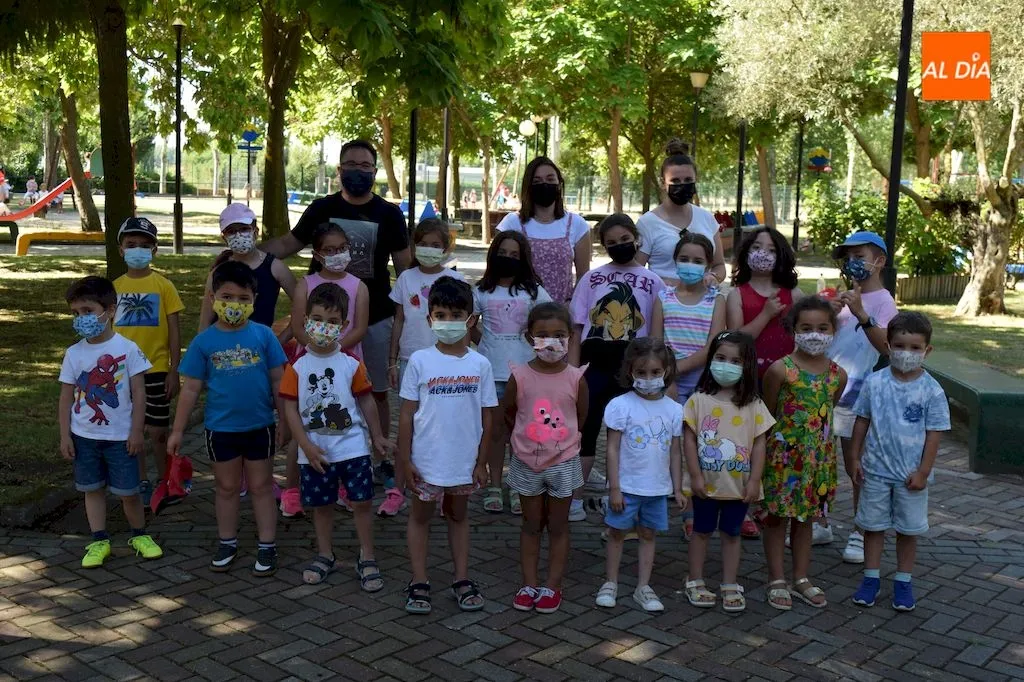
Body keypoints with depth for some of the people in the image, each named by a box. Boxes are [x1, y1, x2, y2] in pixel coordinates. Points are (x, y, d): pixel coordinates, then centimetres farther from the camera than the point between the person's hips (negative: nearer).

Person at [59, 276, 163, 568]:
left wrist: (137, 431, -9)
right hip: (84, 436, 3)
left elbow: (138, 392, -7)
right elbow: (66, 397, 3)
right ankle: (99, 541, 21)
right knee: (93, 489, 10)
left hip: (119, 436, -3)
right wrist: (65, 435, 0)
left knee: (128, 490, 5)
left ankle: (139, 535, 25)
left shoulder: (127, 349, -10)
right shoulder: (74, 354, -1)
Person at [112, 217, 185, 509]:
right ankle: (142, 483, 24)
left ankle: (164, 482, 21)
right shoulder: (115, 287, 3)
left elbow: (174, 331, -4)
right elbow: (107, 329, 8)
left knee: (158, 431, 4)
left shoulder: (163, 285, -5)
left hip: (156, 370, -3)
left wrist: (174, 372, -7)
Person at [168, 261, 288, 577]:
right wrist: (178, 430, 0)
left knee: (260, 486, 11)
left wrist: (285, 420, 0)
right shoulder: (203, 341, -6)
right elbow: (191, 388, -1)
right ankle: (227, 543, 31)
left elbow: (278, 380, -1)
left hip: (259, 426, -1)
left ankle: (267, 547, 21)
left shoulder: (263, 336, -7)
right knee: (226, 487, 16)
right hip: (220, 428, 1)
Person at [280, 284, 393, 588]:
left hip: (352, 446, 0)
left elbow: (366, 401, 5)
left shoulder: (352, 364, -4)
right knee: (321, 505, 14)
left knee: (362, 502, 1)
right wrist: (306, 445, -12)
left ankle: (367, 558, 15)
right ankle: (325, 555, 31)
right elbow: (290, 408, -6)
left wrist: (377, 437, 9)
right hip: (315, 451, 0)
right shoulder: (298, 366, -6)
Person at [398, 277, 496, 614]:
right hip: (426, 459, -1)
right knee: (420, 516, 11)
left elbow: (486, 417, 1)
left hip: (464, 460, 2)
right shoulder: (420, 361, -9)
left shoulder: (480, 364, -5)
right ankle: (419, 583, 22)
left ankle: (462, 580, 27)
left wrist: (481, 462, 1)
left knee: (458, 515, 17)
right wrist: (405, 460, -6)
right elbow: (406, 414, -5)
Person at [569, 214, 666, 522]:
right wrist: (572, 370, -2)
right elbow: (577, 327, 5)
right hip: (596, 366, 0)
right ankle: (573, 499, 12)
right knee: (585, 430, 3)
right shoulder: (592, 278, 6)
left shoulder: (652, 281, 4)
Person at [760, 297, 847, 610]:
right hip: (783, 454, -4)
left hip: (818, 455, 4)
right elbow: (767, 416, -5)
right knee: (777, 516, 6)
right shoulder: (780, 369, -12)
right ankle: (776, 580, 18)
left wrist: (815, 436, 9)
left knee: (806, 517, 15)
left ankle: (801, 578, 28)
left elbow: (828, 411, 13)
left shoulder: (838, 375, 0)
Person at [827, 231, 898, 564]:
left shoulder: (883, 301, -9)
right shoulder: (845, 297, 11)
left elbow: (886, 347, -25)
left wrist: (861, 314, -35)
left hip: (853, 396, -7)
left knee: (856, 468, 3)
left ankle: (859, 533, 13)